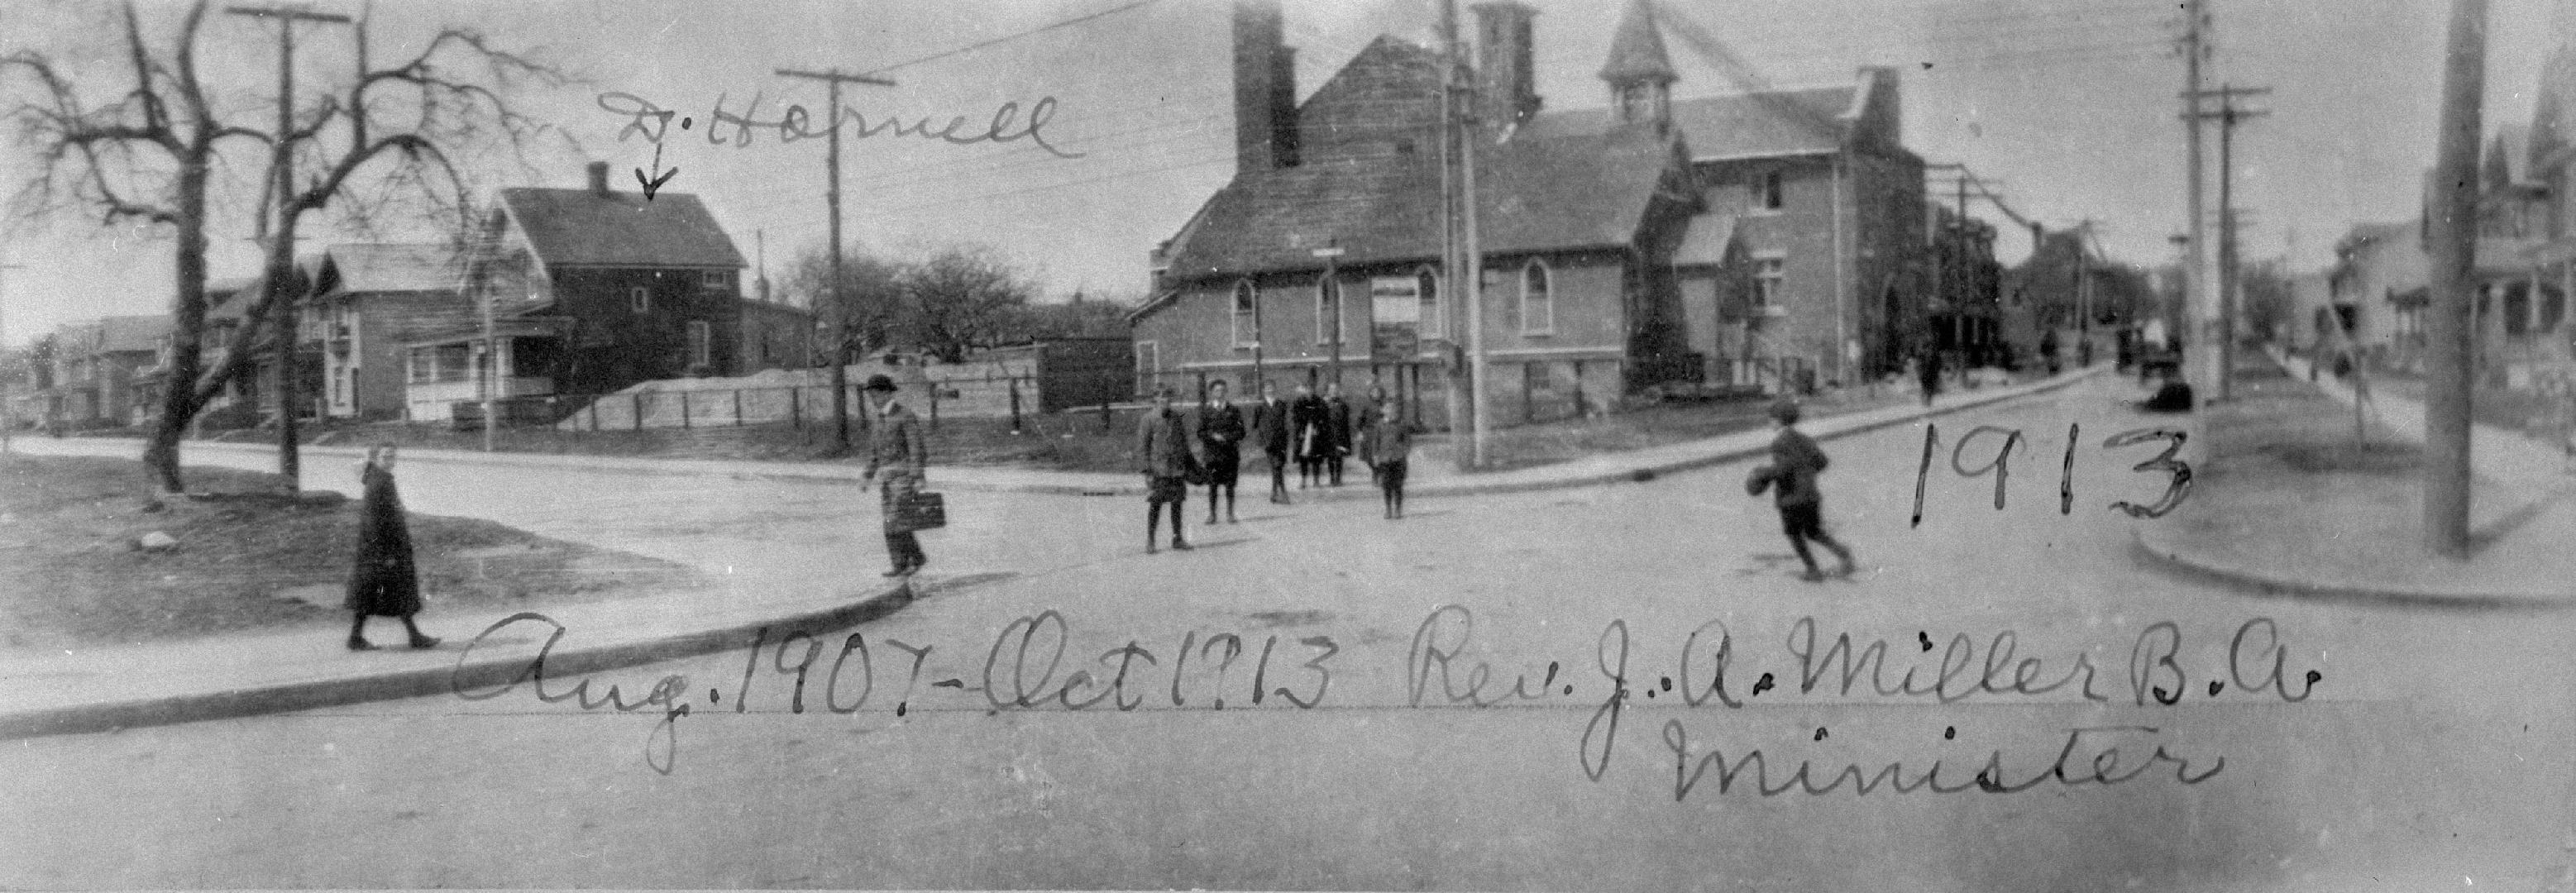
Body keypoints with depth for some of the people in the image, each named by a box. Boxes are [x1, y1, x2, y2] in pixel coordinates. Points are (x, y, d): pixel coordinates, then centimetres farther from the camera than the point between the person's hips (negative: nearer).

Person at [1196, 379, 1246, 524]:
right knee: (1212, 485, -1)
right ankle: (1212, 514, 6)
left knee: (1230, 485, 0)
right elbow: (1201, 432, 4)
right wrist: (1214, 436, -13)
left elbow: (1240, 432, 5)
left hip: (1230, 452, 0)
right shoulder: (1205, 410, 7)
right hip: (1212, 452, 0)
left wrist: (1226, 437, -11)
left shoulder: (1234, 410, 9)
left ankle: (1230, 514, 7)